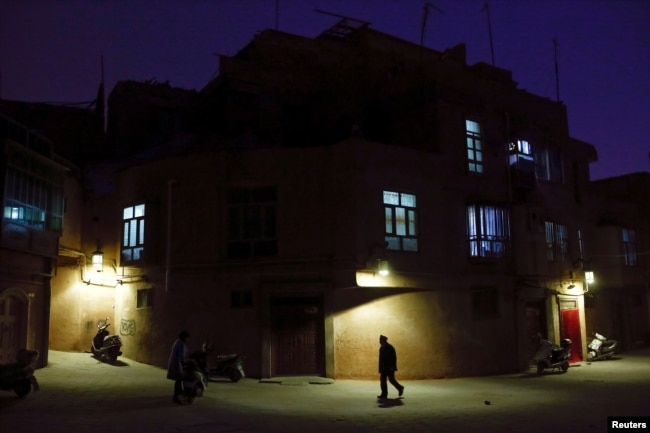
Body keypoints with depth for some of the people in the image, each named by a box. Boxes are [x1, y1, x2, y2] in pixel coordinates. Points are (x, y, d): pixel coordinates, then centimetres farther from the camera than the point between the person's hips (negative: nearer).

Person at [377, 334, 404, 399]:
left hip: (390, 368, -7)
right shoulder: (381, 348, 9)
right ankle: (384, 394, 9)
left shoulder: (390, 348, -12)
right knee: (382, 380, 3)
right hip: (384, 368, 7)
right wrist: (380, 368, 13)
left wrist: (392, 367, -19)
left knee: (391, 380, -5)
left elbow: (394, 358, -14)